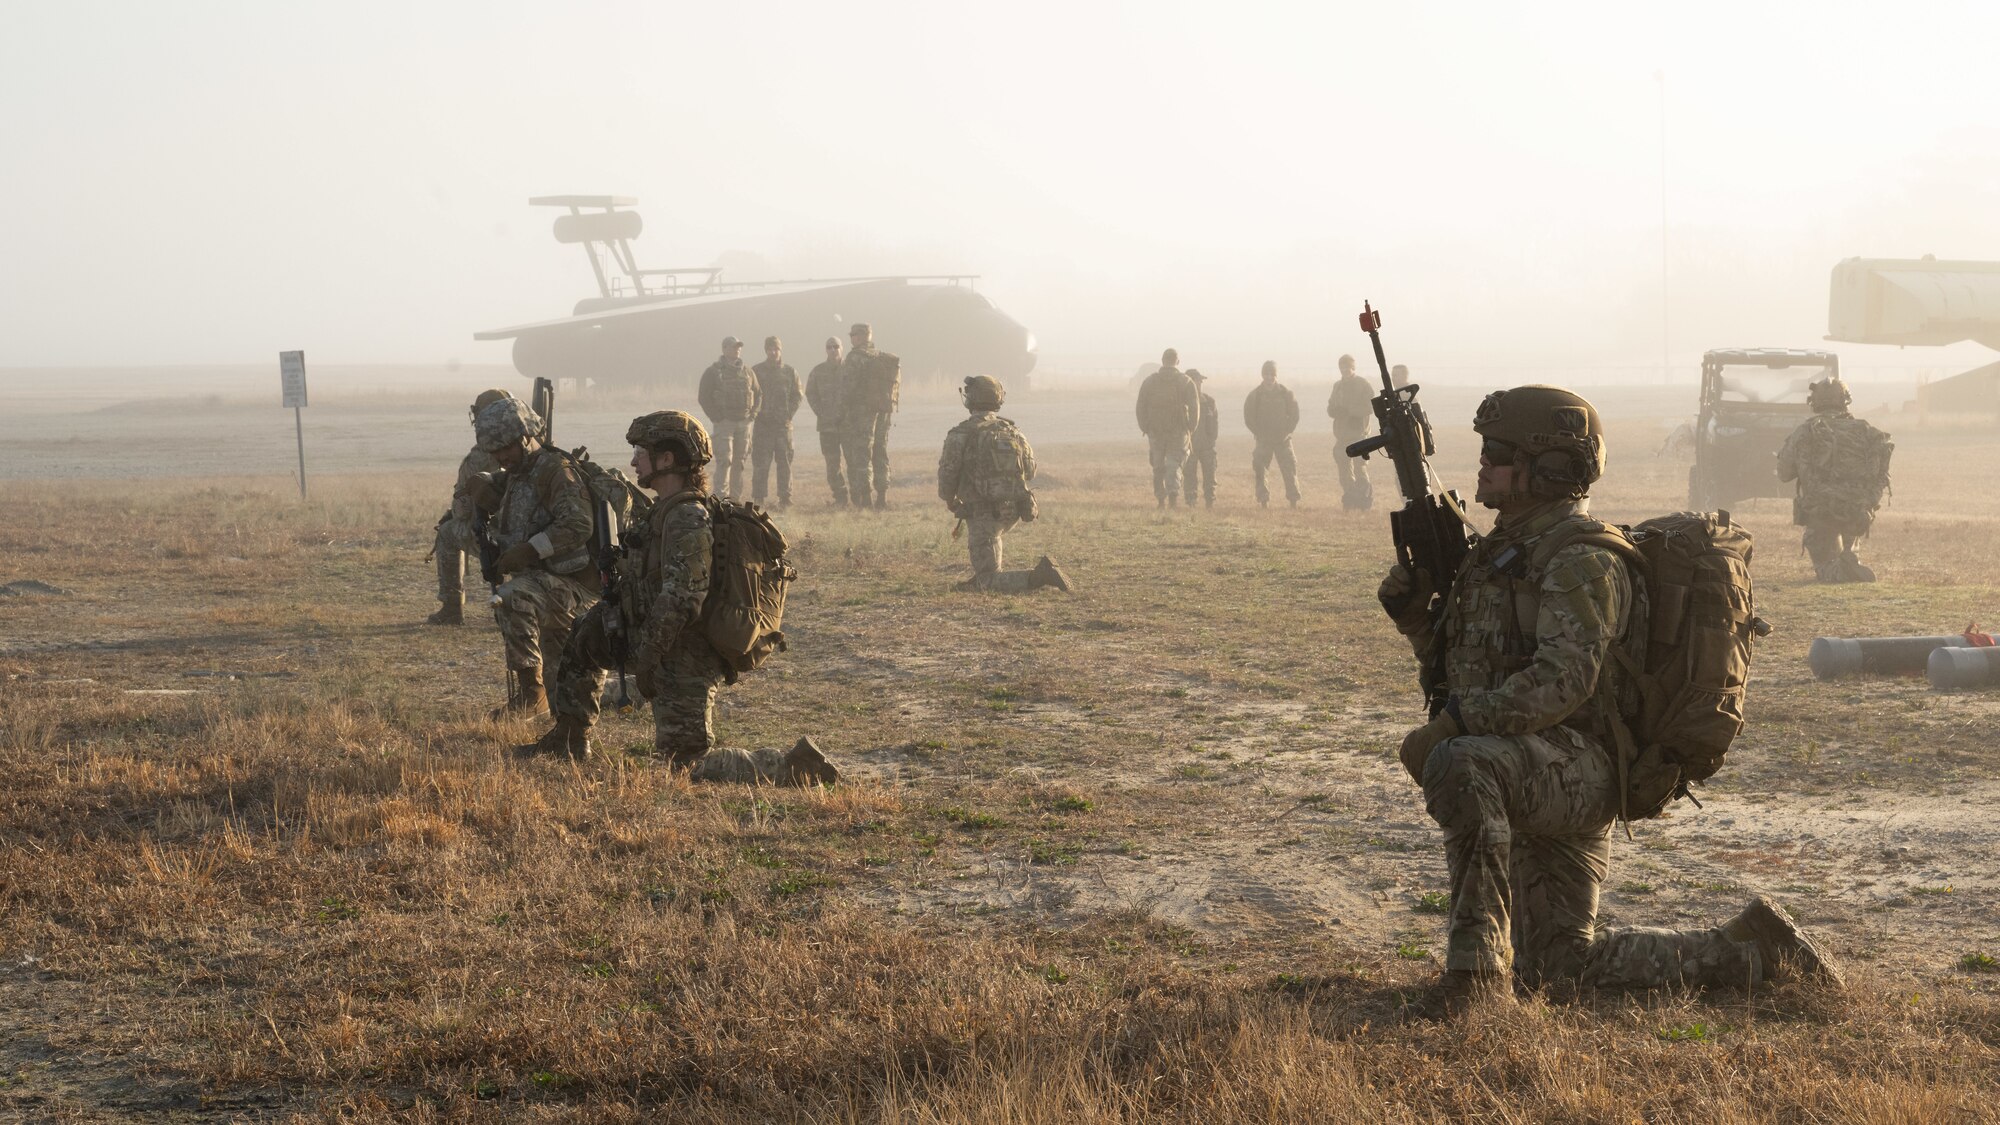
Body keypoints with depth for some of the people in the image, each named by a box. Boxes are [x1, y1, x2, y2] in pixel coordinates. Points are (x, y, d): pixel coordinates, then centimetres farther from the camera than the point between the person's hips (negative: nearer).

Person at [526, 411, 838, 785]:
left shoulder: (687, 520, -23)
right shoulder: (671, 511, 10)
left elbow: (679, 599, -27)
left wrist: (646, 657, -23)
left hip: (683, 662, -10)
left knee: (685, 764, -4)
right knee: (587, 631, 20)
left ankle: (792, 768, -5)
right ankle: (570, 738, 26)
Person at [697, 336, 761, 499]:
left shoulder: (748, 372, 13)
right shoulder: (713, 372, -1)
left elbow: (757, 394, 20)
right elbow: (703, 397, -3)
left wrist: (753, 414, 6)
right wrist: (716, 417, -10)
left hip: (744, 423, 5)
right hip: (724, 423, -5)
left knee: (740, 462, 6)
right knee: (725, 460, -13)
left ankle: (735, 497, 12)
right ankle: (721, 496, -14)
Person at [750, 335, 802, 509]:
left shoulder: (789, 372, 10)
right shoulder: (756, 371, 6)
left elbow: (798, 396, 11)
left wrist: (788, 413, -2)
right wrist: (757, 412, -6)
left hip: (783, 423, 1)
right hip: (763, 424, -1)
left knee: (785, 463, 1)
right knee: (761, 463, -4)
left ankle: (785, 498, 6)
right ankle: (758, 498, -1)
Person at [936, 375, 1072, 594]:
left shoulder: (960, 435, -10)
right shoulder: (1012, 432, 6)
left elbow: (947, 475, -8)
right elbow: (1029, 471, 16)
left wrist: (950, 500, 15)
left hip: (983, 514, -6)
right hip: (1014, 511, 6)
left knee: (988, 581, -4)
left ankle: (1039, 577, -27)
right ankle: (983, 577, 32)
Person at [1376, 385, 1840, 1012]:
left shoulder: (1580, 560, -14)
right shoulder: (1506, 550, 17)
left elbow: (1559, 682, -27)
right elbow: (1467, 663, 23)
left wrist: (1450, 724, -29)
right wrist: (1415, 617, 5)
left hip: (1575, 767, -10)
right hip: (1522, 792, 10)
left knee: (1459, 765, -39)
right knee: (1565, 967, 11)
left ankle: (1478, 968, -35)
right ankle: (1749, 951, 23)